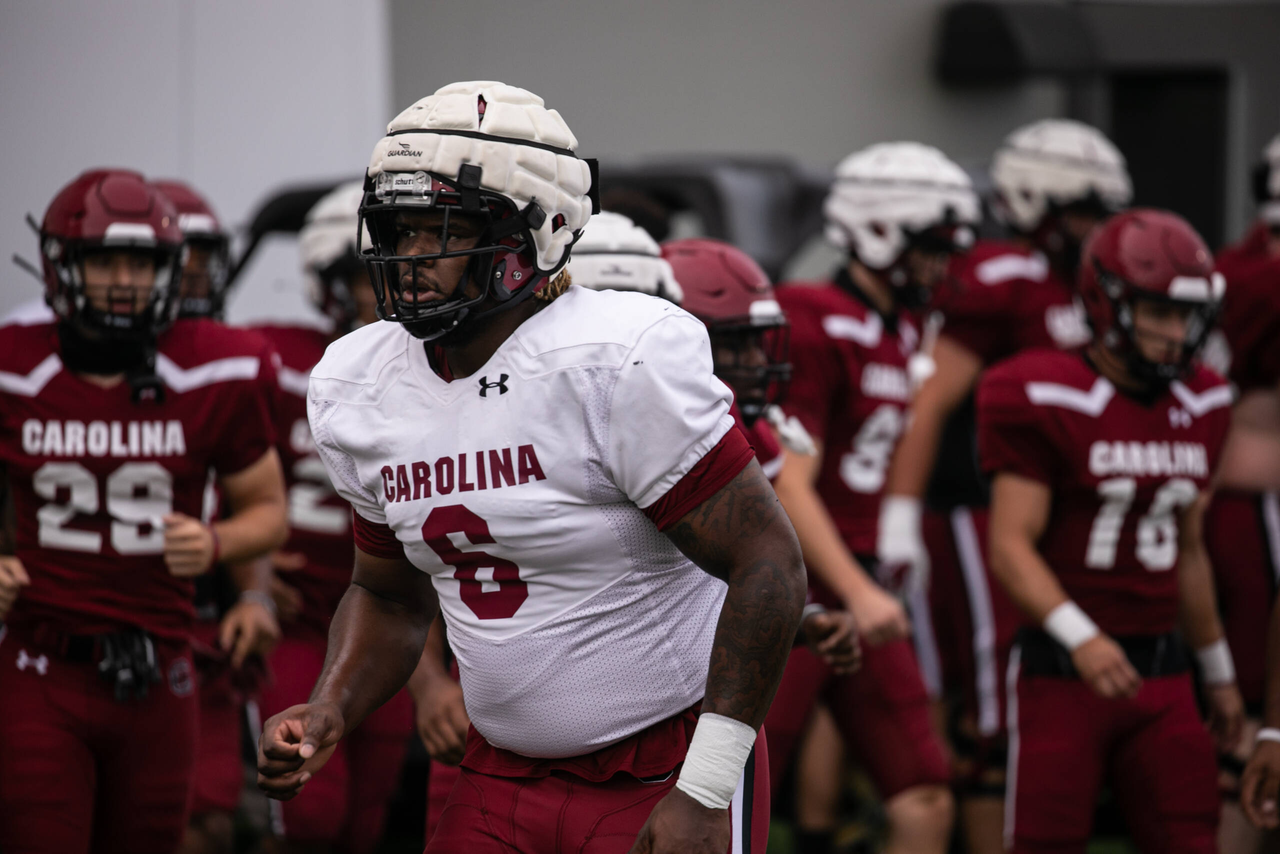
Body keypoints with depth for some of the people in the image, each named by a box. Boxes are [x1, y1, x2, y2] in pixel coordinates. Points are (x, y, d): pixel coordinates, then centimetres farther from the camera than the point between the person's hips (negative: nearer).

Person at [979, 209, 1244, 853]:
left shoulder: (1199, 407, 9)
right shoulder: (1046, 401, -11)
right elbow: (1011, 546, -16)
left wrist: (1219, 673, 26)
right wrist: (1081, 637, -31)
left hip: (1161, 675, 6)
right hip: (1061, 672, -6)